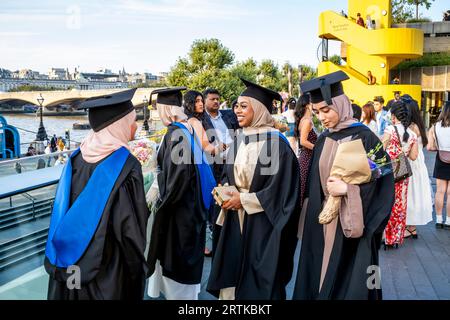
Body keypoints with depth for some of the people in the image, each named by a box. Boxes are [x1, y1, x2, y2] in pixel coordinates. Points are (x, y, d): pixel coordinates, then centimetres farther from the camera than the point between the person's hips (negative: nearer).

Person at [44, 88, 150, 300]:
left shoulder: (78, 157, -2)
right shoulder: (127, 165, -20)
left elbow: (63, 208, 6)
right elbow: (131, 227, -17)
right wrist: (136, 267, -1)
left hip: (68, 263, 5)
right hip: (106, 267, -5)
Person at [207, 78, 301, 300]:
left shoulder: (276, 142, -14)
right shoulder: (239, 140, 7)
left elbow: (280, 187, -17)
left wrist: (243, 199, -15)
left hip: (262, 222, -6)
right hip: (237, 220, 6)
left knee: (260, 281, 5)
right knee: (231, 274, 11)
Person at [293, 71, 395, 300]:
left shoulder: (364, 138, -11)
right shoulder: (323, 140, 7)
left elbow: (381, 182, -13)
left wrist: (348, 189, -21)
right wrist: (314, 215, 8)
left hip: (352, 228, -6)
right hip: (322, 224, 6)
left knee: (348, 283, 4)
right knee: (319, 279, 13)